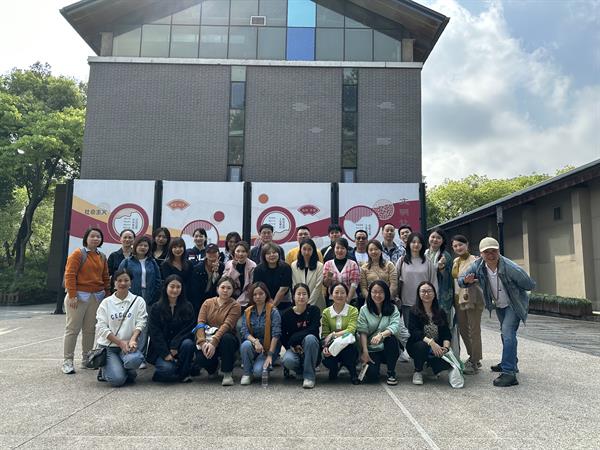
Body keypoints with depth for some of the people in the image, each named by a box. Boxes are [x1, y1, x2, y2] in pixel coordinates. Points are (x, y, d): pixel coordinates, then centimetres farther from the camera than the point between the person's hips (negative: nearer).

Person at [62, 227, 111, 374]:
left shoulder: (102, 257, 13)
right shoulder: (78, 254, -5)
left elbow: (106, 278, 17)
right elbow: (69, 275, -11)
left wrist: (107, 295, 11)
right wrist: (72, 295, -16)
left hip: (96, 297, 6)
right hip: (79, 296, -5)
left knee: (90, 329, 10)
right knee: (73, 328, -1)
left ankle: (86, 359, 19)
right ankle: (67, 361, 6)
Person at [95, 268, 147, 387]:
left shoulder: (138, 301, 6)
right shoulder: (106, 303, 6)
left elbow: (141, 323, -3)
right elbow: (101, 328, -2)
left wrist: (132, 340, -22)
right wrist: (120, 342, -13)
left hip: (129, 344, 0)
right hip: (108, 346, 0)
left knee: (133, 359, -36)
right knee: (117, 380, -20)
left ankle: (129, 372, 2)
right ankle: (106, 371, 17)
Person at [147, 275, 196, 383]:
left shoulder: (188, 307, 4)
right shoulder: (156, 308, 1)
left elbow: (189, 328, -3)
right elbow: (154, 332, -5)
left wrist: (175, 346, -16)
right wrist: (166, 353, -14)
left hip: (179, 346, 2)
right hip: (161, 349, -2)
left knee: (188, 343, -31)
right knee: (167, 368, -29)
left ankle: (183, 373, -9)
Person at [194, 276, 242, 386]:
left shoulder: (235, 306, -5)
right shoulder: (208, 303, 5)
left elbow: (226, 325, -19)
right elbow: (200, 323, -6)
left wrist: (213, 342, -32)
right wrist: (203, 342, -23)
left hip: (224, 340, -2)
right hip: (208, 338, 2)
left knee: (226, 338, -37)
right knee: (201, 358, -28)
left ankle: (227, 374, -17)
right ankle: (214, 365, 13)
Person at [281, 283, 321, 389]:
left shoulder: (314, 310, -5)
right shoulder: (286, 314, -1)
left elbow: (313, 330, -20)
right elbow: (283, 337, 3)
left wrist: (294, 338, -22)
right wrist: (292, 346, -15)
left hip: (309, 349, -1)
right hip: (294, 348, 1)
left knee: (310, 338, -34)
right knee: (287, 360, -32)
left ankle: (309, 375, -20)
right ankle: (300, 369, 6)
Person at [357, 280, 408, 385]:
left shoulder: (393, 309, 0)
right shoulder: (364, 310, 1)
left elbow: (395, 326, -18)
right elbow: (362, 332, -6)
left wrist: (381, 335, -36)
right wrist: (365, 352, -17)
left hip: (388, 349, 1)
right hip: (372, 349, -1)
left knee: (390, 338, -33)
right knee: (372, 375, -24)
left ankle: (391, 373, -14)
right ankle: (370, 364, 15)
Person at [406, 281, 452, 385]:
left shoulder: (440, 312, 8)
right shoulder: (414, 311, -5)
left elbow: (446, 334, 2)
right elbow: (413, 332, -17)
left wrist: (446, 347, -18)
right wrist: (430, 342, -30)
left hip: (437, 348, 3)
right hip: (416, 346, -3)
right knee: (421, 345, -36)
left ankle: (430, 363, 13)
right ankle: (418, 372, -7)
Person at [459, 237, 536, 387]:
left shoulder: (510, 268, -32)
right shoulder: (477, 266, -18)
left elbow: (530, 285, -20)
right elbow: (461, 278, -11)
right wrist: (466, 280, -33)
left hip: (514, 304, -6)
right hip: (498, 305, 6)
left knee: (508, 332, -23)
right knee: (505, 334, 22)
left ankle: (509, 373, -21)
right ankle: (510, 363, 42)